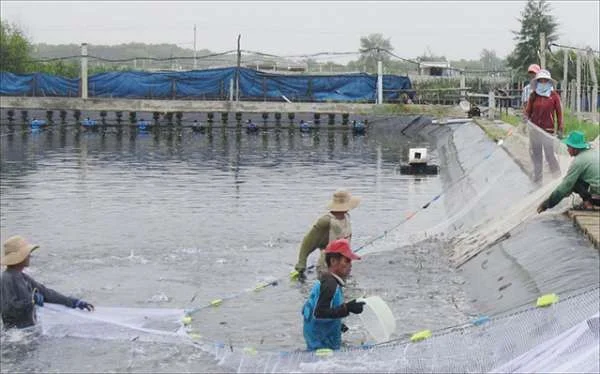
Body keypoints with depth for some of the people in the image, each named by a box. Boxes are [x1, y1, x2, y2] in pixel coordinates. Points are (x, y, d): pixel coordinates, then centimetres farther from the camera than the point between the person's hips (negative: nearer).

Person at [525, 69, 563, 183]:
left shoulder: (554, 96, -3)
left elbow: (559, 113, 1)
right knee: (536, 155, 11)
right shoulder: (533, 95, 3)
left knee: (550, 154, -5)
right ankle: (537, 178, 22)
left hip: (548, 129, -3)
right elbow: (528, 111, 7)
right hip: (534, 129, 3)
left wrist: (560, 129, 0)